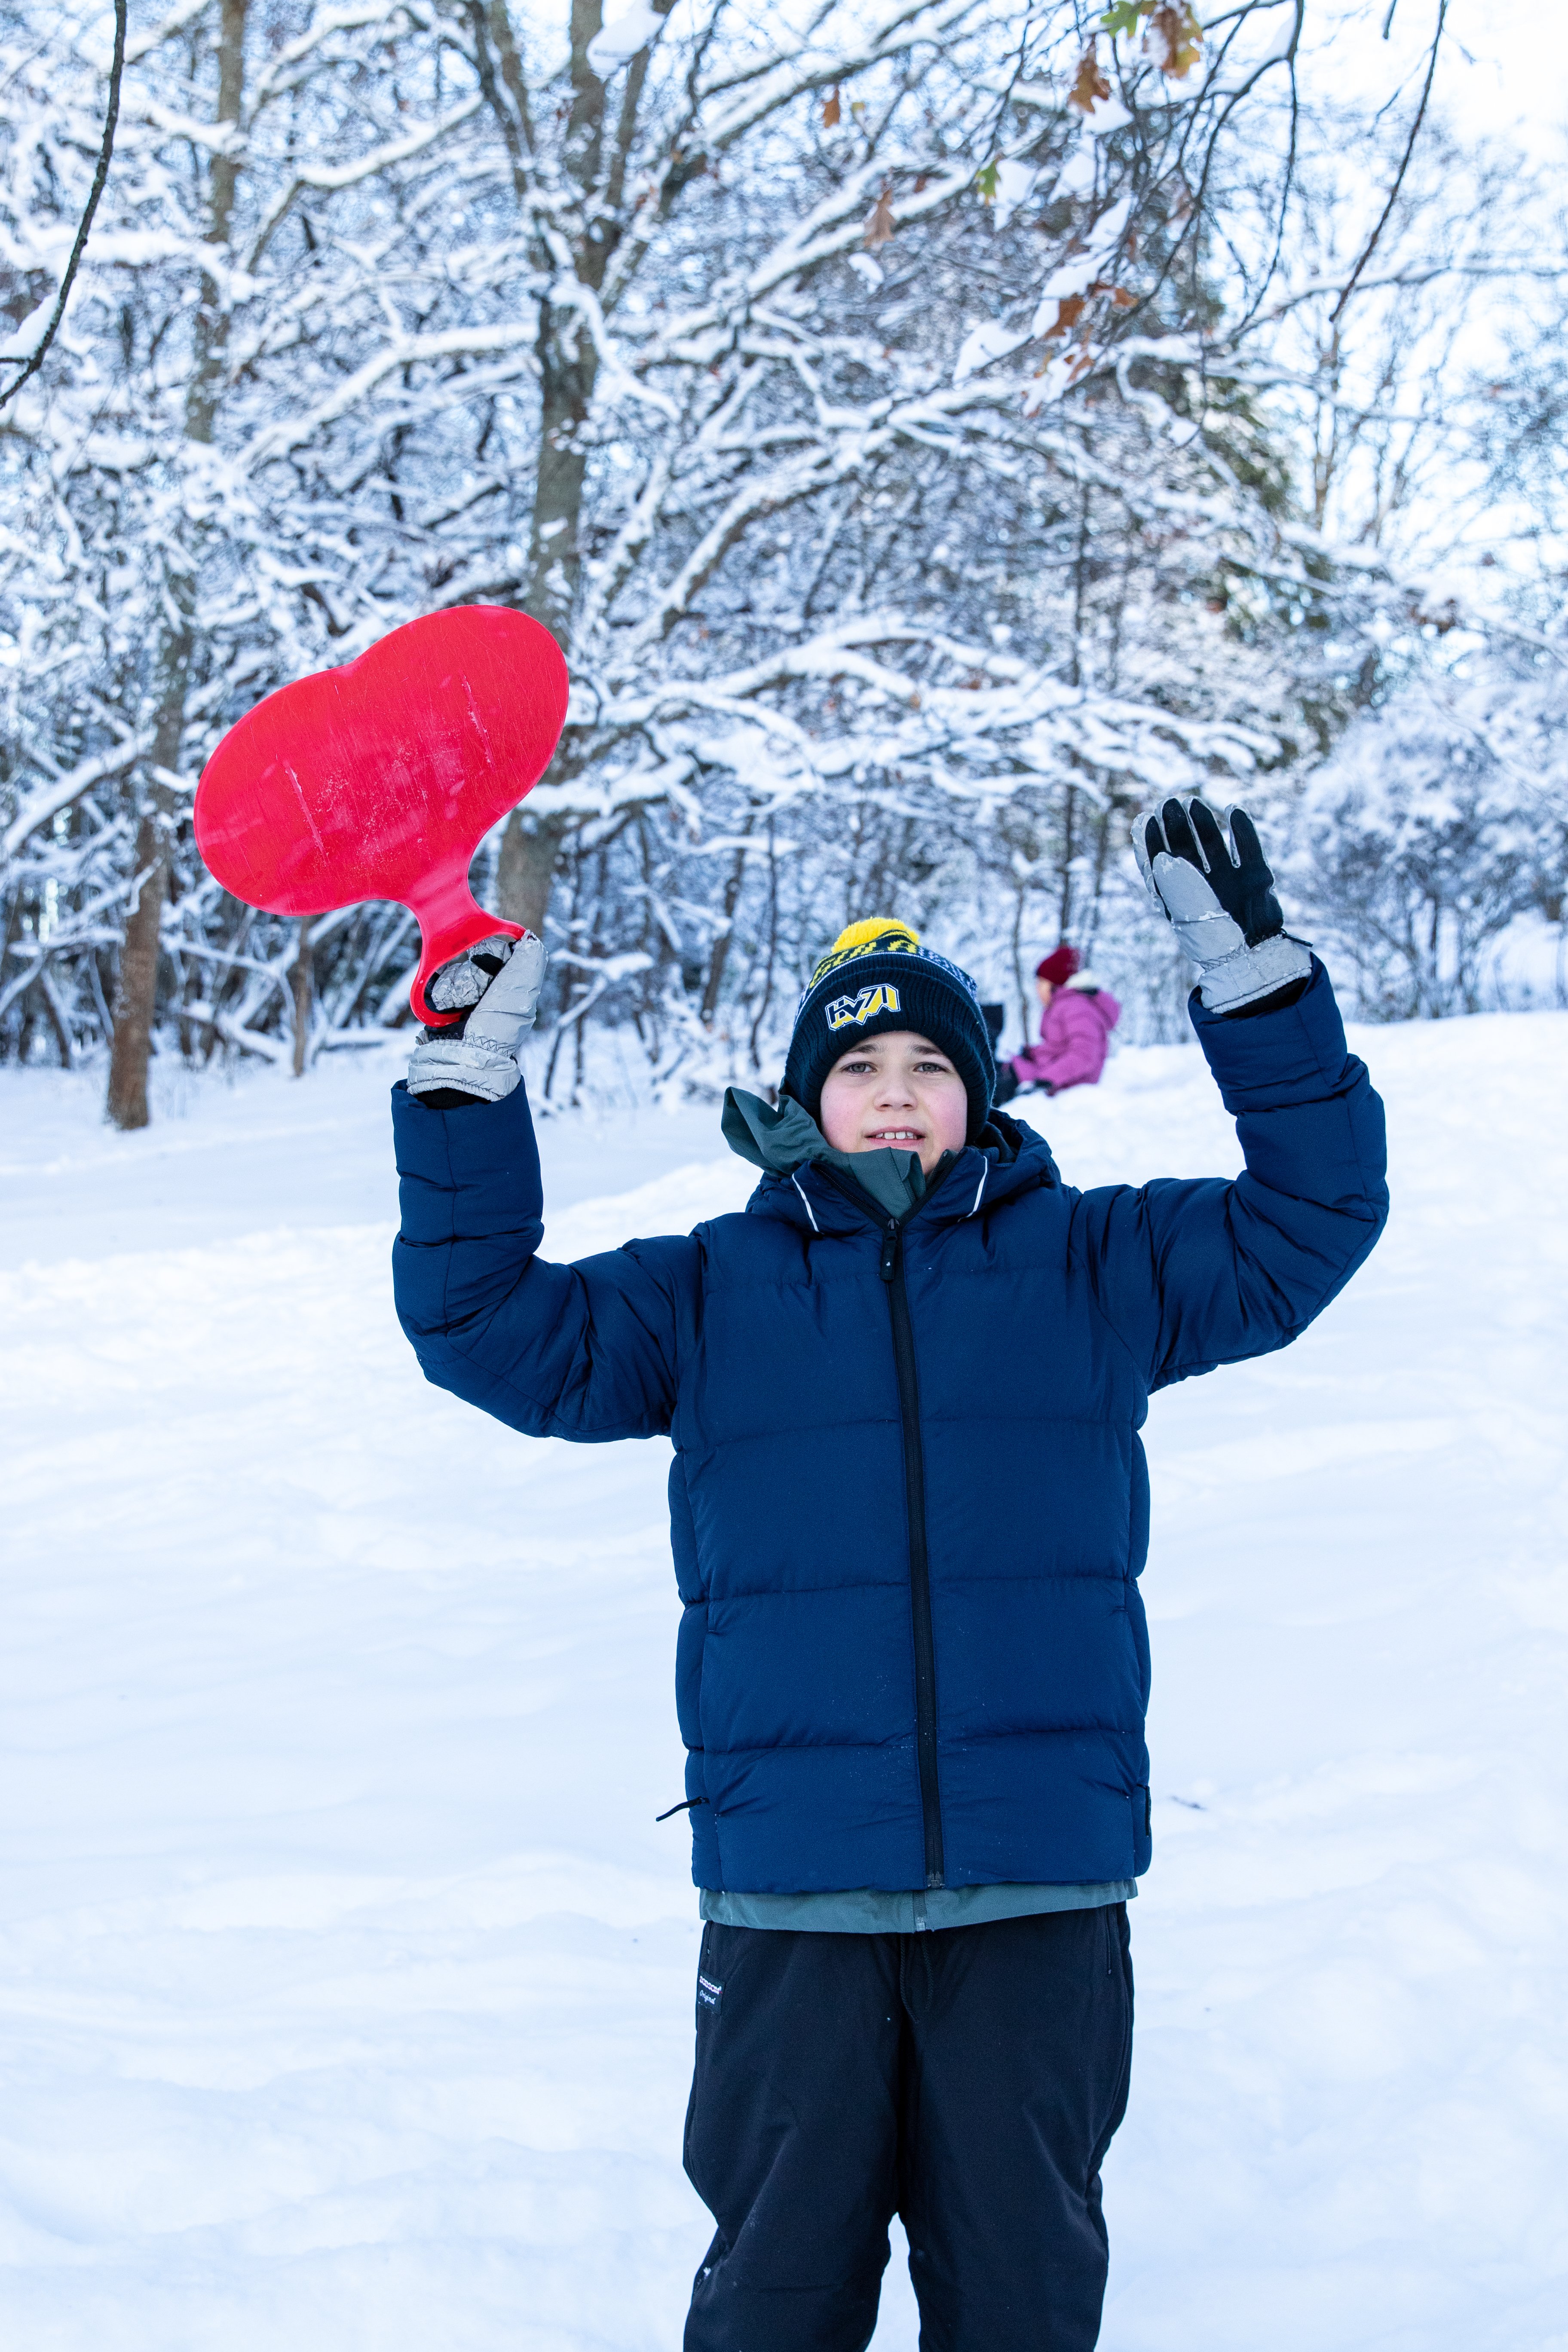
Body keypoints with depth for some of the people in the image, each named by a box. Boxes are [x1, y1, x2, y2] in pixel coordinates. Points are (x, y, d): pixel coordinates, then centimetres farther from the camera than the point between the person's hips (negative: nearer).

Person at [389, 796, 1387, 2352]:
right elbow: (485, 1324, 5)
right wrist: (468, 1084, -4)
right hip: (788, 1892, 0)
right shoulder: (710, 1292, 9)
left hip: (1041, 1883, 0)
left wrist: (1252, 978, -4)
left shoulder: (1093, 1266, 8)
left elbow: (1314, 1215, 5)